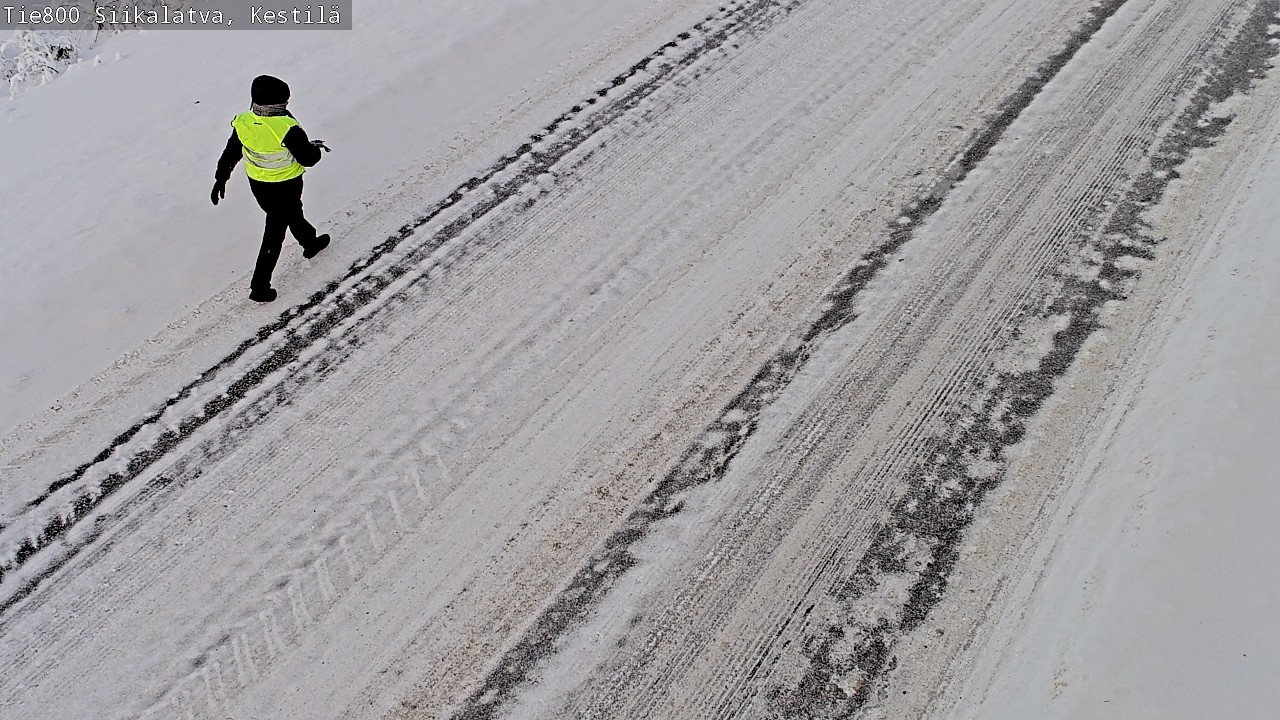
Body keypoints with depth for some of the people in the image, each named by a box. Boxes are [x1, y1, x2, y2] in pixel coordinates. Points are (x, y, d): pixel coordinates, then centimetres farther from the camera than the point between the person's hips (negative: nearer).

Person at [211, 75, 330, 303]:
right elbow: (308, 158, -21)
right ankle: (260, 287, 8)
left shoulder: (243, 123, -12)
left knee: (292, 213, 32)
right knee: (274, 234, 4)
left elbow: (230, 154, 1)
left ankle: (310, 243, 60)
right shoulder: (287, 128, -31)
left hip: (257, 185, 6)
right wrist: (316, 147, 1)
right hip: (285, 187, -6)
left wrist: (220, 179, 13)